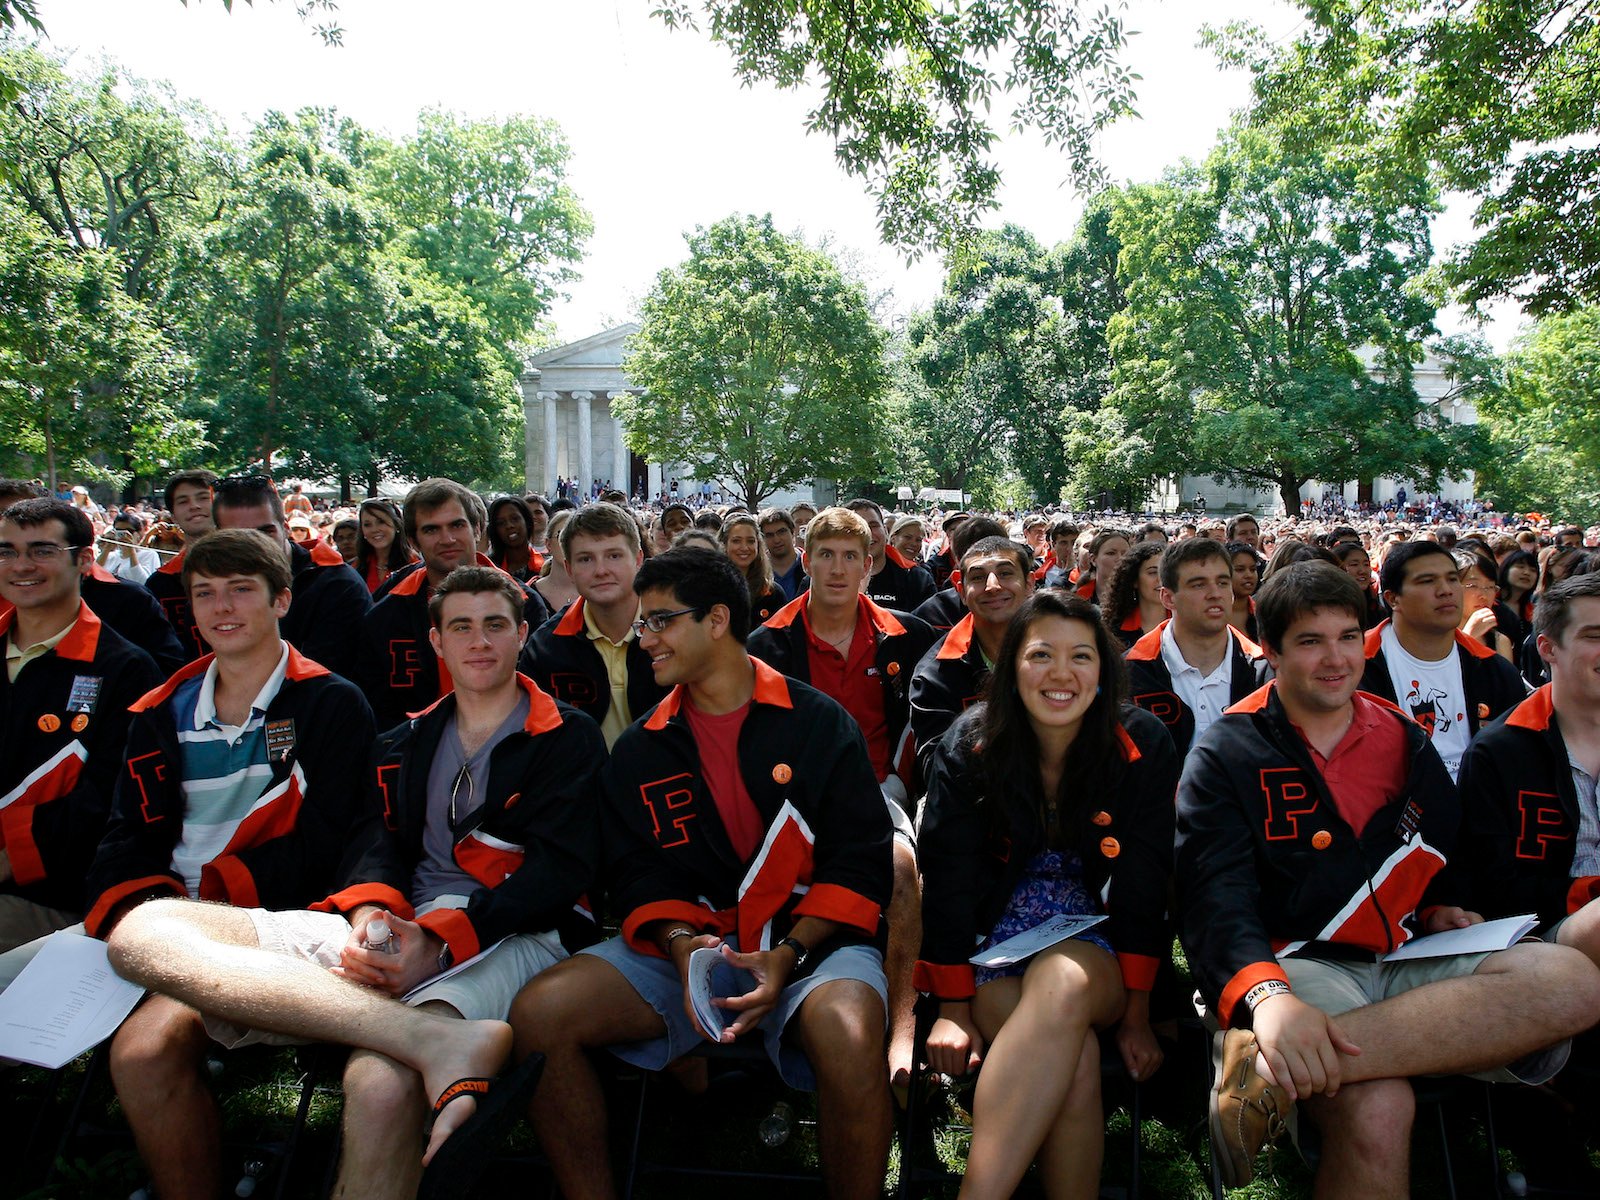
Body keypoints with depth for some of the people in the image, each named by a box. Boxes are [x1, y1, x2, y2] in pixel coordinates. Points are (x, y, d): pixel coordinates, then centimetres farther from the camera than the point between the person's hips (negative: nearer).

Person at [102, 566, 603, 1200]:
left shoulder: (569, 736, 11)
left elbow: (561, 868, -2)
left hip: (509, 935, -6)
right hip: (392, 932, 6)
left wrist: (444, 941, -16)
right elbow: (377, 839, 13)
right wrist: (370, 910, -11)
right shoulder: (404, 744, 27)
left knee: (382, 1082, -40)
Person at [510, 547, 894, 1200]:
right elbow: (638, 873, 8)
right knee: (540, 1012, -18)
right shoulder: (639, 748, 13)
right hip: (689, 943, 4)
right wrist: (680, 943, -13)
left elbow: (859, 860, -3)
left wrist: (790, 952, -17)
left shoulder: (818, 722, 1)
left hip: (809, 935, -3)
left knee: (848, 1033, -36)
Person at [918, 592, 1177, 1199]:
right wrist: (952, 1009, -10)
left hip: (1099, 952, 0)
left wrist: (1137, 1016, -10)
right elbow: (948, 880, -7)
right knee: (1072, 1060, -32)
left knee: (1062, 982, -35)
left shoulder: (1142, 746, -7)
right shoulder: (970, 745, -7)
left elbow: (1143, 886, -7)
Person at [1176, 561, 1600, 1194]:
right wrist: (1266, 995, -34)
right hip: (1294, 965, -7)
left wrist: (1439, 908, 7)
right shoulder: (1225, 755, -1)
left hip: (1407, 962, 7)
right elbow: (1215, 897, -14)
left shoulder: (1405, 741, 17)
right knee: (1375, 1108, -40)